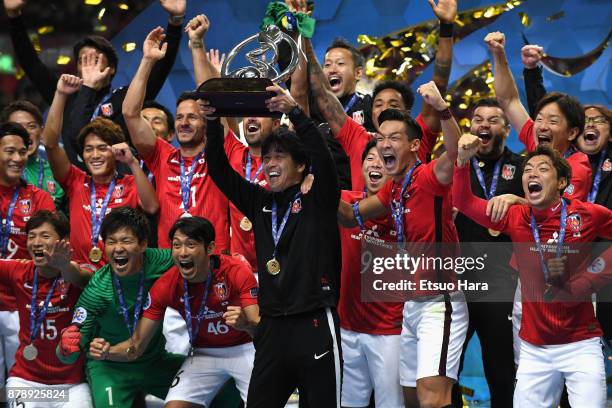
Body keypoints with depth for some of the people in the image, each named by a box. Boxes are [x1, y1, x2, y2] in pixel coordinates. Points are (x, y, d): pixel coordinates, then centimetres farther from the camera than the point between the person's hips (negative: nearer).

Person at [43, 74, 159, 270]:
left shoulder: (130, 185, 7)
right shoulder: (76, 183, 12)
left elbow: (151, 207, -12)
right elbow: (50, 143, 3)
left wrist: (132, 163, -16)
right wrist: (61, 94, -3)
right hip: (80, 273, 3)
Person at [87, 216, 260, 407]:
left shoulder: (236, 271, -21)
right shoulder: (166, 286, -14)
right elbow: (136, 346, -11)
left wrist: (245, 323, -48)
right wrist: (106, 352, -31)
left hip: (244, 350, -2)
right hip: (204, 354, 2)